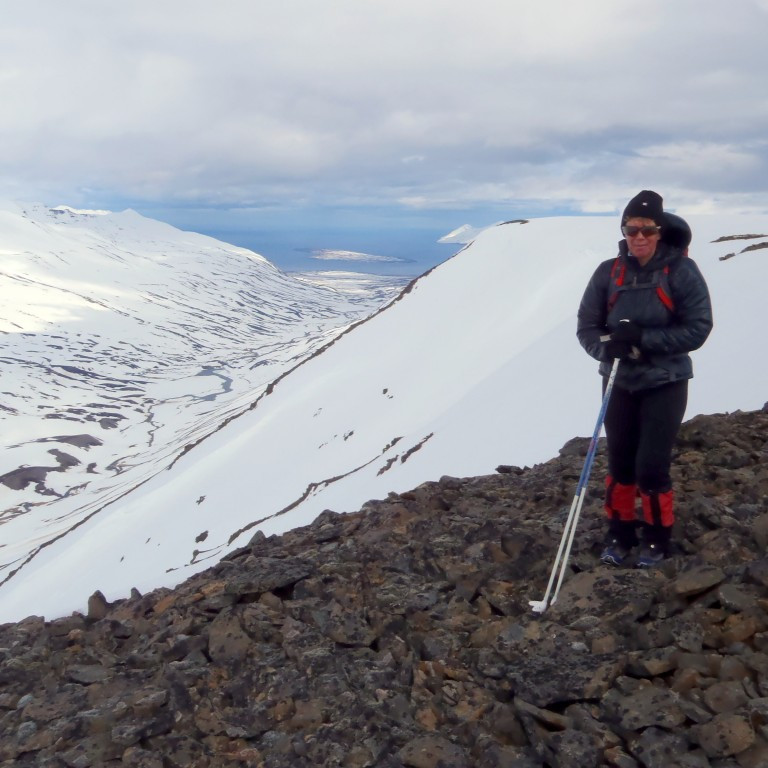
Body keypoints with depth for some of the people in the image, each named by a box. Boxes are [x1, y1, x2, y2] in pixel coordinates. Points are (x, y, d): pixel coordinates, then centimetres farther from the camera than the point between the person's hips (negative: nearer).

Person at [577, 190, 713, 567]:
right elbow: (586, 325, -1)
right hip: (620, 382, 3)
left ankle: (657, 536, 19)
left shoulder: (681, 271, -11)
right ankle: (620, 532, 30)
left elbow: (698, 327, -13)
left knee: (651, 466, -4)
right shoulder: (609, 272, -3)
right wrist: (608, 347, -22)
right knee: (619, 463, 11)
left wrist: (643, 338, -23)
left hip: (665, 383, -3)